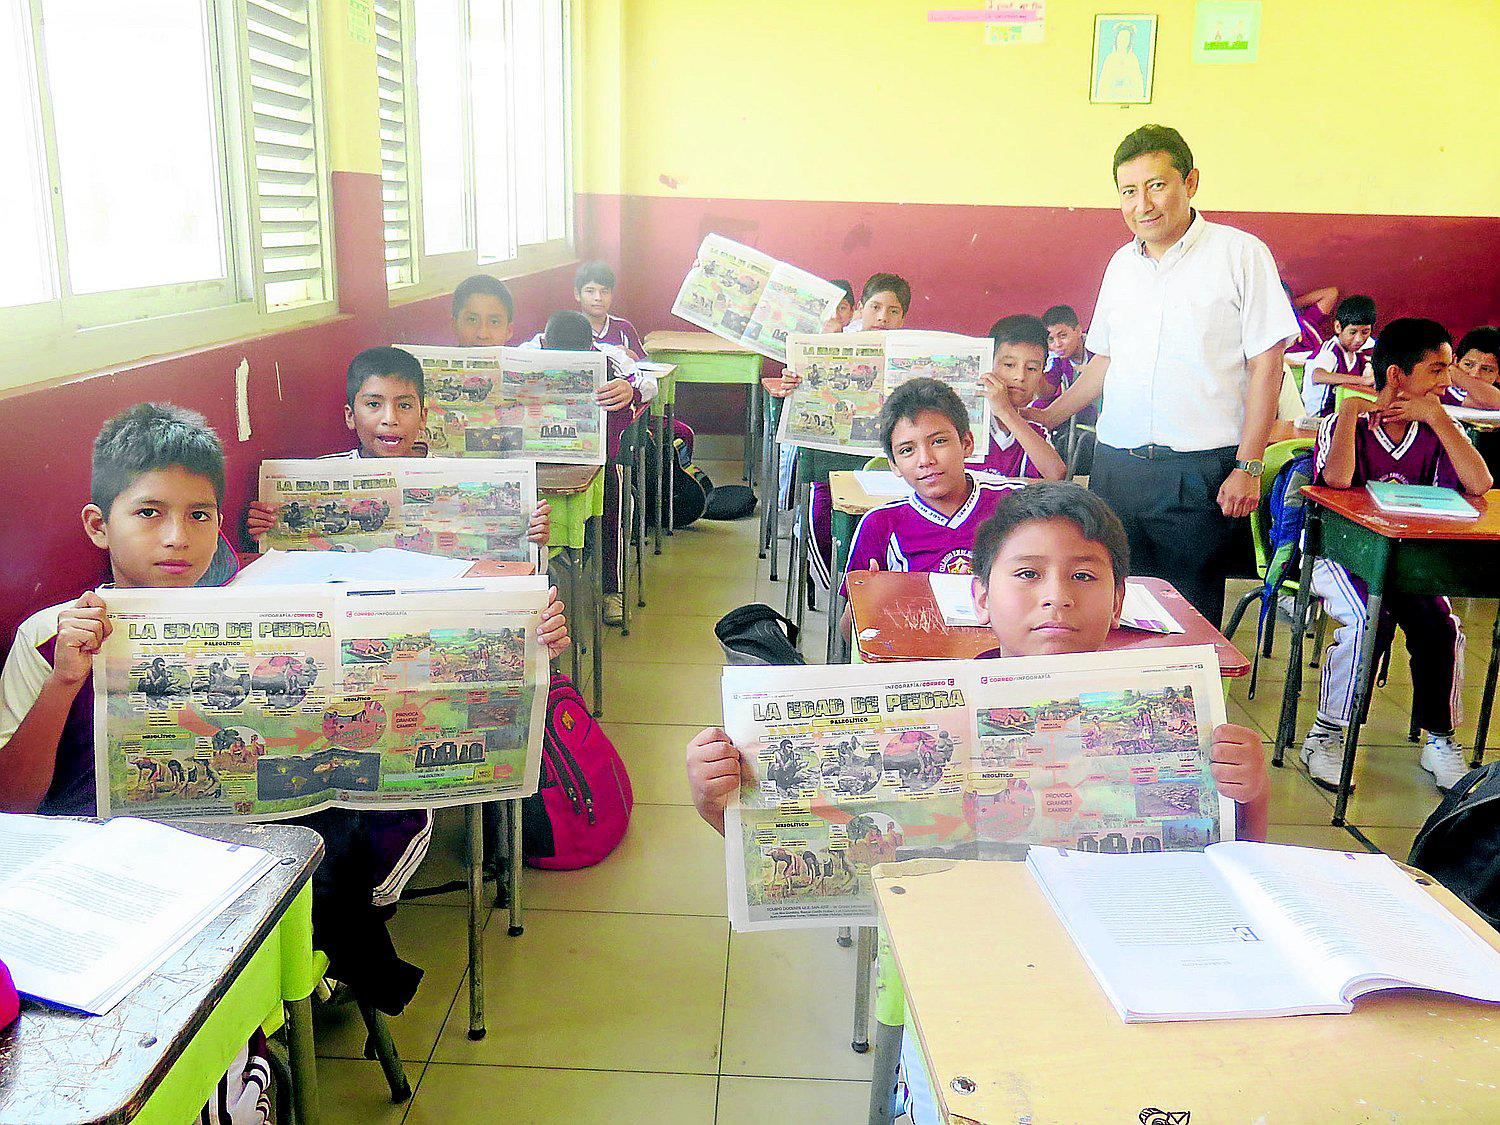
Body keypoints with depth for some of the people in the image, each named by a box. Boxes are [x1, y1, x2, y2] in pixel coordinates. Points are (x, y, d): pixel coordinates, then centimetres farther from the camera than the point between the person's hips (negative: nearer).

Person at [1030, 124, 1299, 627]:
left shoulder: (1240, 253, -2)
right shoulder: (1122, 263, 15)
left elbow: (1265, 364, -5)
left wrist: (1248, 467, -10)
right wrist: (1046, 417, 13)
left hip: (1198, 469, -4)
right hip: (1115, 465, 5)